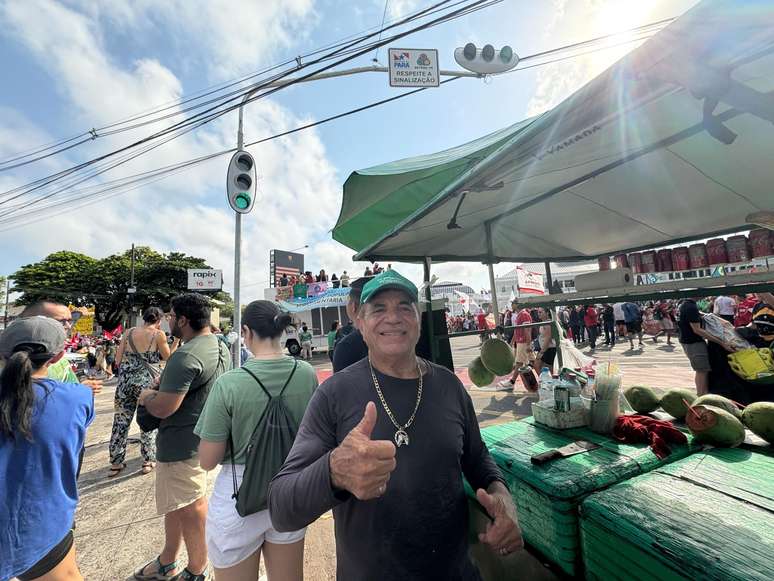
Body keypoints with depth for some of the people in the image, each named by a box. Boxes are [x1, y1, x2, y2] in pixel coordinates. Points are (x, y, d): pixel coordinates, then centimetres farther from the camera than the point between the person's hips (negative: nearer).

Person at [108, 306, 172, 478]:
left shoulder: (129, 333, 4)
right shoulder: (158, 334, -9)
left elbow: (118, 360, 6)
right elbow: (168, 358, -1)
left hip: (125, 381, 4)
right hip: (148, 382, -4)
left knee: (120, 421, 13)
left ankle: (116, 463, 23)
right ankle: (148, 461, 20)